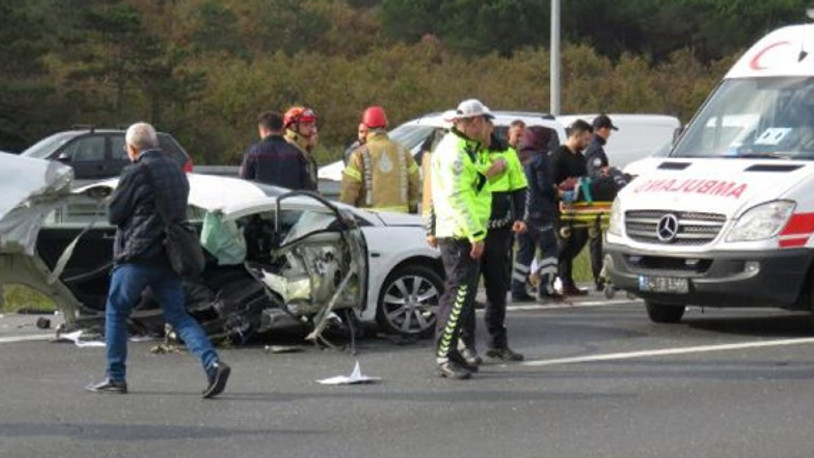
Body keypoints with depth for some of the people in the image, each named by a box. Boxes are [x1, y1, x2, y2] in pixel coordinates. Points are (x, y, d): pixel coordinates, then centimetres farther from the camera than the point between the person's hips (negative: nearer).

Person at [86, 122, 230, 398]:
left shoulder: (136, 173, -12)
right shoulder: (176, 171, 12)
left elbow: (114, 214, -7)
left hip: (137, 255, -6)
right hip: (170, 256, 6)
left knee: (116, 313, 9)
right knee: (178, 316, 6)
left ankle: (116, 377, 10)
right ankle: (212, 363, -13)